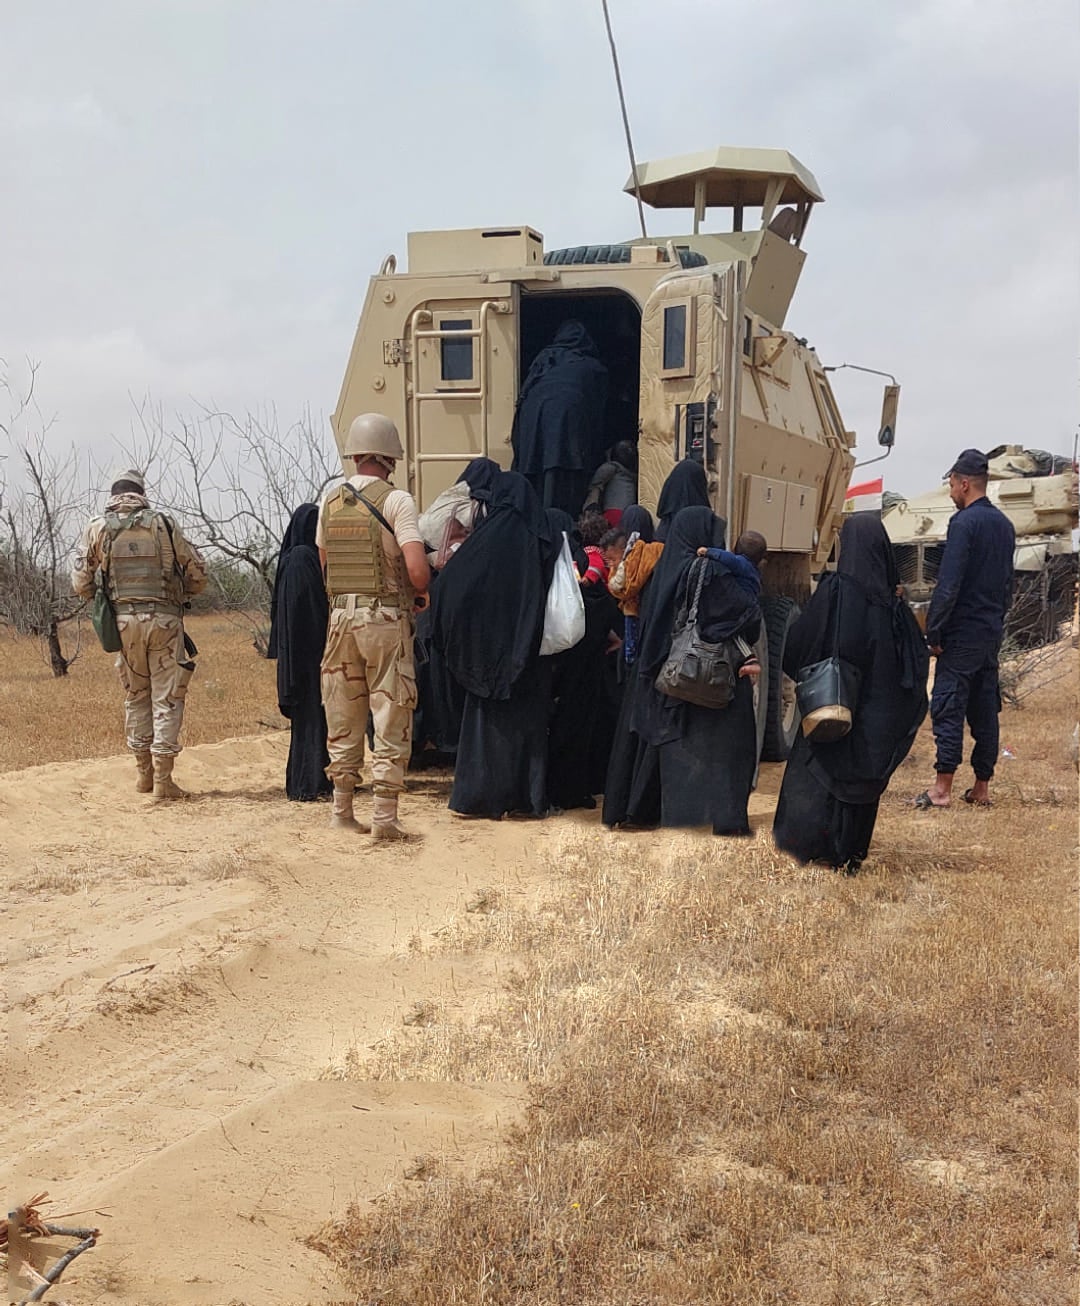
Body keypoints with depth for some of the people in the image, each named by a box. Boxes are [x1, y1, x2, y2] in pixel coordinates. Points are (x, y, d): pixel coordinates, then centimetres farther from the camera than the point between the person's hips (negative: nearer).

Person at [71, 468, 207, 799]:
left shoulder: (97, 529, 4)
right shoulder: (163, 524, 2)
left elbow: (80, 582, 4)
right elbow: (197, 573, 4)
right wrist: (178, 596, 21)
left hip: (123, 622, 2)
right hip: (164, 620, -2)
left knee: (136, 697, 16)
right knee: (167, 698, 2)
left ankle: (144, 773, 21)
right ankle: (163, 779, -1)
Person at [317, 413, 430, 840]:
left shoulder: (330, 501, 7)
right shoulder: (396, 500, -10)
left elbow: (323, 562, 12)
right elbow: (418, 571, -18)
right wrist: (420, 592, 2)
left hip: (341, 617, 5)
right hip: (386, 618, -5)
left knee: (343, 720, 13)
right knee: (391, 720, 2)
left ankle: (342, 810, 20)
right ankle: (384, 816, 0)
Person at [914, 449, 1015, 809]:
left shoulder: (964, 522, -14)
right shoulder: (1004, 524, 12)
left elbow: (948, 585, -19)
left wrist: (933, 632, -13)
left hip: (963, 632, -8)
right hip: (992, 631, 8)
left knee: (948, 707, -6)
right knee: (984, 709, 10)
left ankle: (942, 789, -7)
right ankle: (982, 788, 14)